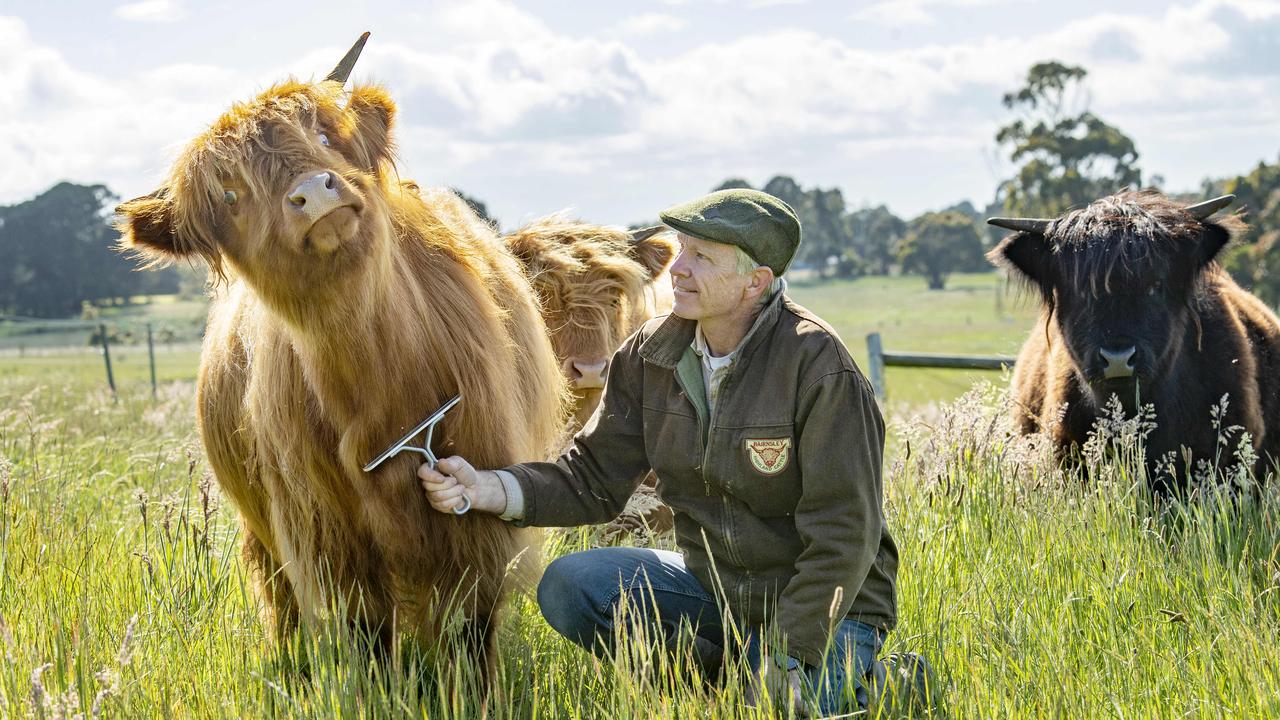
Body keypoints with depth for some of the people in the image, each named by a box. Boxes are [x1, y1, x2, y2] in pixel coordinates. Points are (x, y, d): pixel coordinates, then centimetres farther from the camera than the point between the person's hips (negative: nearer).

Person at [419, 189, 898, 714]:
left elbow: (842, 536, -20)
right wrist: (483, 488, -18)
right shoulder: (652, 355, -3)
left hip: (829, 606, -5)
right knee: (567, 586, -14)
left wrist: (787, 660, -23)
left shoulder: (819, 367, -21)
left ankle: (851, 681, 5)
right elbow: (591, 480, -1)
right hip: (712, 583, 6)